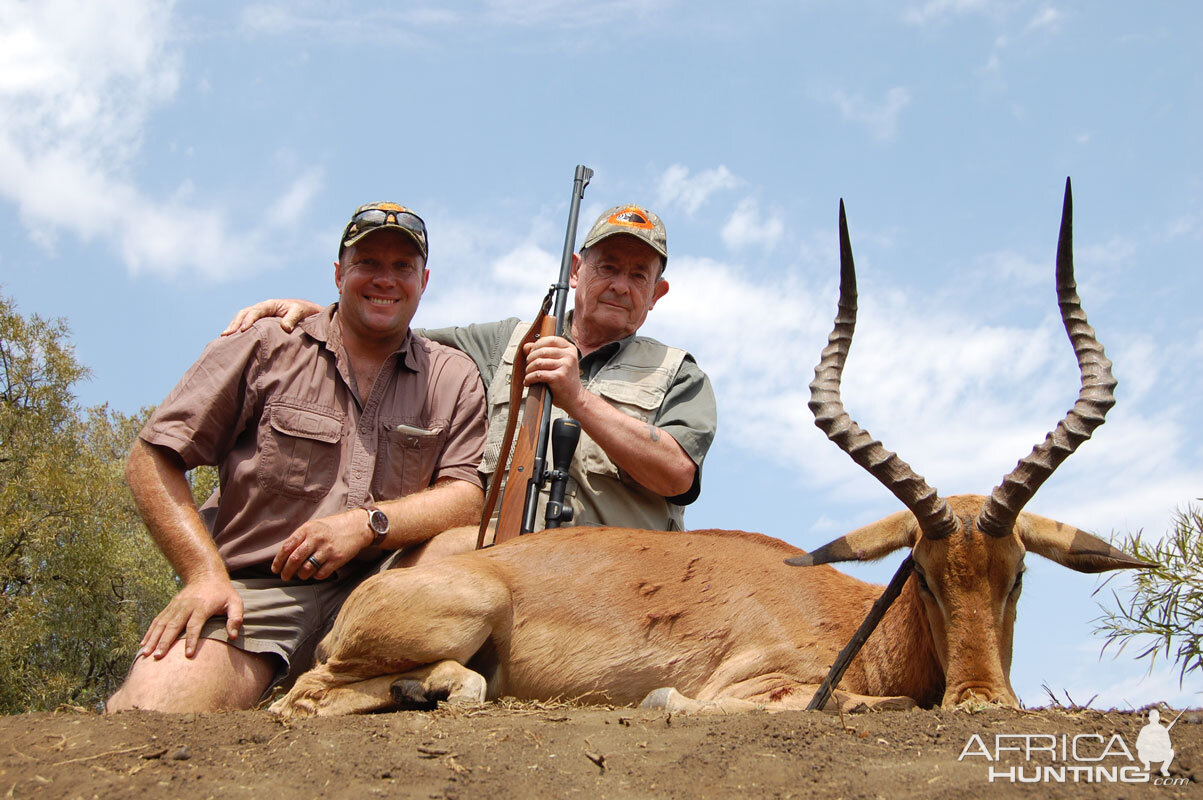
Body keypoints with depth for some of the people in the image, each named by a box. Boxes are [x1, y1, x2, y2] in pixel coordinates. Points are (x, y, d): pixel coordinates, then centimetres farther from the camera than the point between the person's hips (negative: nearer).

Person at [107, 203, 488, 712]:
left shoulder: (453, 378, 13)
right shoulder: (267, 347, 6)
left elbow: (467, 497, 3)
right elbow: (152, 460, 3)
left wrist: (367, 523, -14)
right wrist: (205, 574, -10)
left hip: (377, 593, 4)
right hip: (252, 591, -3)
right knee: (148, 705, -31)